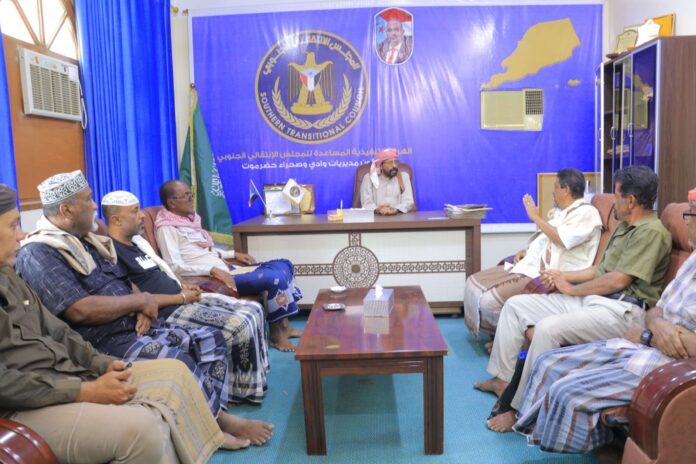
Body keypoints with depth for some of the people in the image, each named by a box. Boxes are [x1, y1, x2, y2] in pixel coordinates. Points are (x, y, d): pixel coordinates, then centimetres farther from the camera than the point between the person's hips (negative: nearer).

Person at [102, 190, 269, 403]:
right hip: (167, 313, -10)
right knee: (240, 325, -22)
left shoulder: (137, 241, 16)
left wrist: (183, 288, 5)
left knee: (253, 310, 2)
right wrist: (181, 298, -14)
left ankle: (258, 377, 12)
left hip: (183, 302, 10)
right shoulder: (113, 252, -14)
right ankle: (247, 390, -2)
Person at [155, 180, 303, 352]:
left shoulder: (189, 218, 17)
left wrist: (234, 254, 15)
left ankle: (283, 325, 7)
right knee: (275, 277, -25)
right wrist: (213, 270, -26)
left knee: (283, 265, 3)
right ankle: (275, 334, -7)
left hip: (224, 269, 10)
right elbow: (174, 267, -19)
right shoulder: (167, 228, -10)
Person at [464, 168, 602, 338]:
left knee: (490, 299, -25)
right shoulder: (558, 211, 19)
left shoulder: (587, 213, -9)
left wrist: (536, 217, -17)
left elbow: (562, 240, -24)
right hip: (531, 266, 10)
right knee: (475, 283, 1)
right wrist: (526, 251, 8)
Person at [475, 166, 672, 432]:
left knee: (548, 328, -34)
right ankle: (502, 378, 9)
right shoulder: (625, 226, 20)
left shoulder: (651, 231, -12)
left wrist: (571, 289, -7)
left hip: (622, 310, -10)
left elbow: (618, 280, -19)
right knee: (515, 305, 4)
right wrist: (564, 276, 11)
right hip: (591, 299, 11)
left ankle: (520, 409, -23)